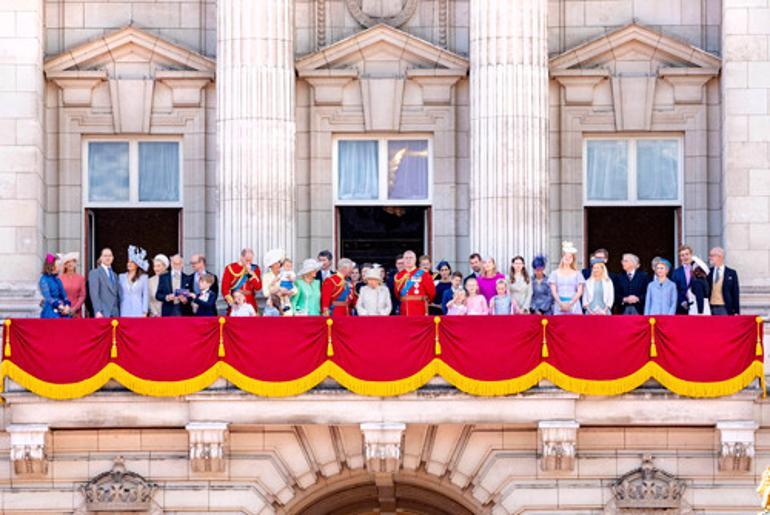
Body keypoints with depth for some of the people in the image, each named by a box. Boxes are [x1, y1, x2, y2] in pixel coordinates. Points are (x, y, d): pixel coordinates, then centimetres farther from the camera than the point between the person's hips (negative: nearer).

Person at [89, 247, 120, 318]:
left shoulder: (115, 275, 21)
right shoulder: (94, 273, 1)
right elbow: (94, 294, -8)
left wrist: (119, 313, 10)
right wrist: (98, 312, -18)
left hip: (115, 314, 5)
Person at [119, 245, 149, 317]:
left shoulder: (143, 277, 7)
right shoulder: (121, 277, 13)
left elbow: (146, 295, 5)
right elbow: (119, 295, 12)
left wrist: (144, 312, -2)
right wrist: (118, 312, 5)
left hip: (138, 311, -2)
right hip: (125, 311, 2)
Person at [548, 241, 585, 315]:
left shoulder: (577, 274, 10)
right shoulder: (555, 273, 10)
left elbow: (579, 291, 2)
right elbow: (553, 291, 3)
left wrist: (570, 303, -11)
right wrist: (561, 303, -11)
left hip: (574, 306, 0)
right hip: (559, 307, 0)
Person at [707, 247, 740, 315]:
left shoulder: (731, 273, 3)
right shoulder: (709, 273, 9)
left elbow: (736, 294, 3)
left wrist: (736, 312, -1)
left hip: (725, 309, -2)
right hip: (711, 308, 2)